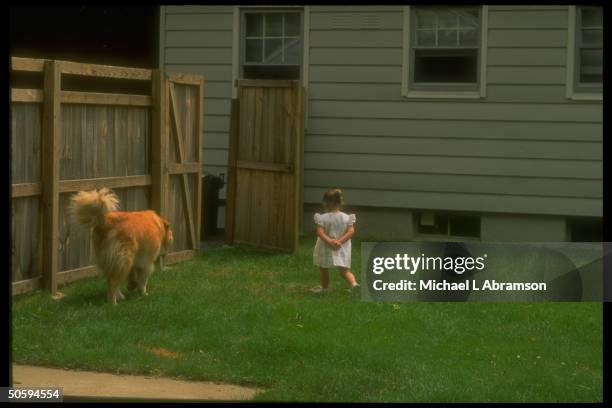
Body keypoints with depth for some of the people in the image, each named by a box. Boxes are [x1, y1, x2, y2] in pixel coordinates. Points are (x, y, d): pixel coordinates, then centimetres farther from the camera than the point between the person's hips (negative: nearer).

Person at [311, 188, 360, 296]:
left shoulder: (322, 218, -12)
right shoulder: (346, 218, -4)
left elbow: (320, 232, -21)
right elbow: (351, 231, -12)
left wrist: (329, 241, -21)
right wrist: (340, 241, -16)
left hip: (326, 249, -2)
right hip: (342, 249, 2)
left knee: (323, 268, 21)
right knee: (345, 270, 6)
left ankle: (325, 287, 33)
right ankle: (353, 283, -20)